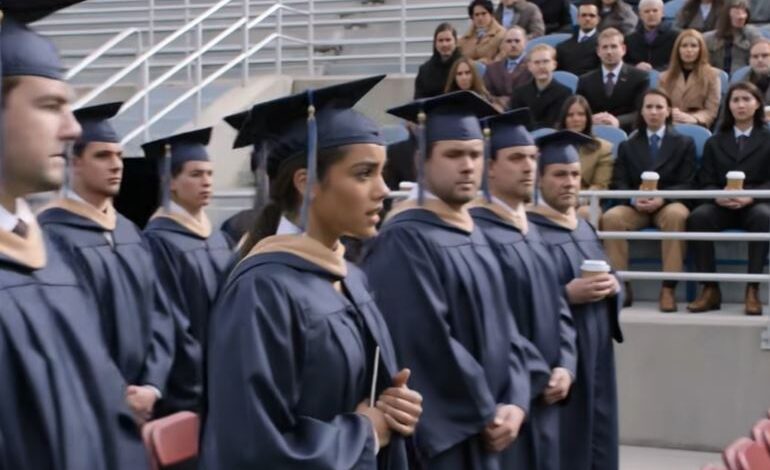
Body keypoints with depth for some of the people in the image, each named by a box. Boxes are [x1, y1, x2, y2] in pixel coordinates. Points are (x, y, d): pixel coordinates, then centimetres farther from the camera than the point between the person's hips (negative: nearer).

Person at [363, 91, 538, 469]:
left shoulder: (470, 231, 11)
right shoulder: (405, 241, -16)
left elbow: (503, 325, 10)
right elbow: (427, 342, -20)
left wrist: (514, 403, -4)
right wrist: (485, 413, -12)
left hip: (488, 430, 8)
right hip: (441, 437, -8)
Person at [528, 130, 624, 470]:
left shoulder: (585, 229, 15)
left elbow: (611, 280, 18)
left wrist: (612, 287, -4)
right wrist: (568, 295, -22)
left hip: (596, 356, 8)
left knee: (597, 441, 10)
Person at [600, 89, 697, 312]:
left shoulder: (684, 143, 13)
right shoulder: (627, 146, 18)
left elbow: (686, 184, 1)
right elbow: (619, 183, 7)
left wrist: (662, 198, -19)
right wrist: (634, 199, -17)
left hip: (669, 204, -2)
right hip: (635, 206, 2)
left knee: (677, 215, -38)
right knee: (611, 217, -31)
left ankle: (668, 289, -38)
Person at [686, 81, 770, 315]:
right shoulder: (714, 142, 21)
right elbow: (705, 182, 9)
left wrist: (749, 197, -19)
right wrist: (719, 196, -16)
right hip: (722, 206, 2)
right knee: (698, 216, -32)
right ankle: (710, 289, -30)